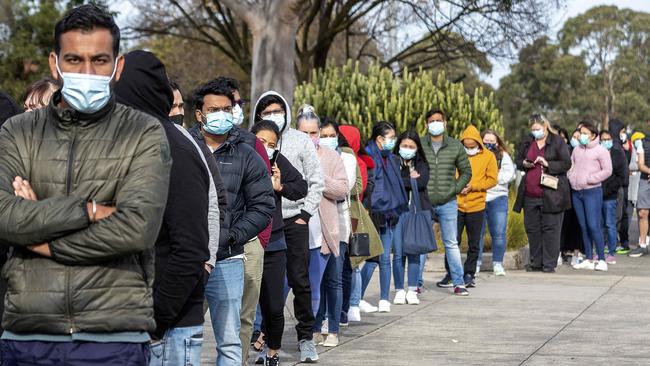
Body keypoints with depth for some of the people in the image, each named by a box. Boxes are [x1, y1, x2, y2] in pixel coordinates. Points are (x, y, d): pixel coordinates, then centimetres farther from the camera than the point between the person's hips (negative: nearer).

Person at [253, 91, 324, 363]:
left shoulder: (301, 141, 5)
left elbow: (316, 181, 6)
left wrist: (306, 213, -1)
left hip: (294, 220, 0)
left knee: (300, 280, 1)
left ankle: (306, 337, 11)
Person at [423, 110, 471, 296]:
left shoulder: (456, 146, 3)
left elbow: (466, 171, 11)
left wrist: (455, 189, 0)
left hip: (448, 203, 0)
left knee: (451, 243, 4)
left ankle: (458, 282, 9)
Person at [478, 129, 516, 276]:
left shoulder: (503, 156, 12)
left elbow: (509, 175, -1)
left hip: (498, 198, 0)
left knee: (499, 233, -3)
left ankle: (497, 264, 6)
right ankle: (476, 264, 9)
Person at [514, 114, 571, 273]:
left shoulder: (557, 142, -2)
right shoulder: (527, 142, 12)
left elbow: (566, 164, -6)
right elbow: (517, 160, 21)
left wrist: (548, 164, -17)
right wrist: (524, 163, -2)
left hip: (550, 194, -5)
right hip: (530, 194, 5)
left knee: (550, 228, -3)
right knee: (532, 228, 8)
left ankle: (549, 263, 2)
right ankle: (536, 262, 17)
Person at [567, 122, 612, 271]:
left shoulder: (600, 150, -4)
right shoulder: (577, 150, 14)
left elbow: (607, 171, -9)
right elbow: (571, 166, 21)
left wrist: (589, 179, -12)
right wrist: (571, 177, 2)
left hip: (592, 191, -6)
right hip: (576, 192, 6)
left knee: (593, 225, -13)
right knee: (583, 227, 8)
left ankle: (601, 259, -7)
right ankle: (589, 259, 13)